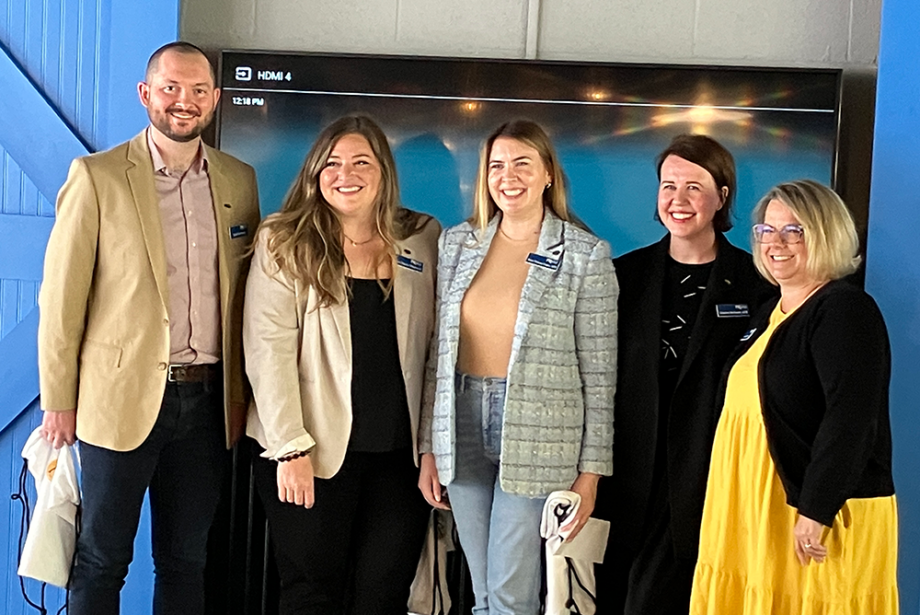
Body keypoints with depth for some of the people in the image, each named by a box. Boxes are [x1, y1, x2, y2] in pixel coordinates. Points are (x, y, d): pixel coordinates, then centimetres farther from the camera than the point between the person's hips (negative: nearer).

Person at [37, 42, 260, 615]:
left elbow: (244, 295, 11)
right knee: (102, 560, 8)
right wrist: (59, 400, -5)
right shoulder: (97, 177, -4)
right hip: (122, 398, -3)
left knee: (186, 562, 14)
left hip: (207, 401, 3)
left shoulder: (240, 180, 7)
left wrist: (241, 394, 8)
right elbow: (62, 295, -4)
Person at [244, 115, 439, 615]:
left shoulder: (424, 239, 6)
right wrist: (290, 447, -14)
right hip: (313, 451, -2)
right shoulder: (284, 242, -3)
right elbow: (269, 351, -8)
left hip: (399, 453, 3)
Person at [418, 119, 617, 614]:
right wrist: (428, 447, 9)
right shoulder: (457, 243, 8)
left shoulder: (587, 255, -3)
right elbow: (438, 350, 11)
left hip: (536, 437, -4)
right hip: (462, 426, 4)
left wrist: (590, 470, -5)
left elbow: (599, 373, -3)